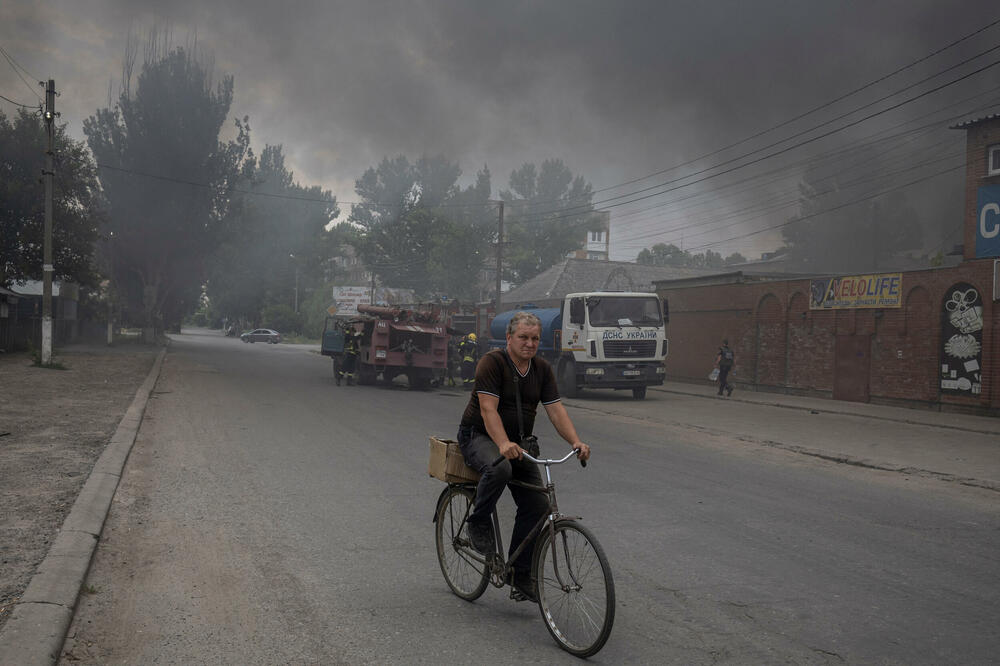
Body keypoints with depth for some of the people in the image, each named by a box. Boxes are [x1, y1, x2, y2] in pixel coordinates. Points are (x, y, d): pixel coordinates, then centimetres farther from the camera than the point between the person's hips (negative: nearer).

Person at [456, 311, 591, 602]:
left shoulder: (542, 369, 4)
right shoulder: (492, 362, -15)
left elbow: (555, 409, -4)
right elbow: (488, 409, -25)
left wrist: (576, 441, -22)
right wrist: (503, 444, -42)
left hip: (518, 443, 6)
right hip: (479, 436, -6)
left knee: (537, 505, -8)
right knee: (499, 468, -39)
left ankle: (521, 578, 2)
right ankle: (478, 522, -10)